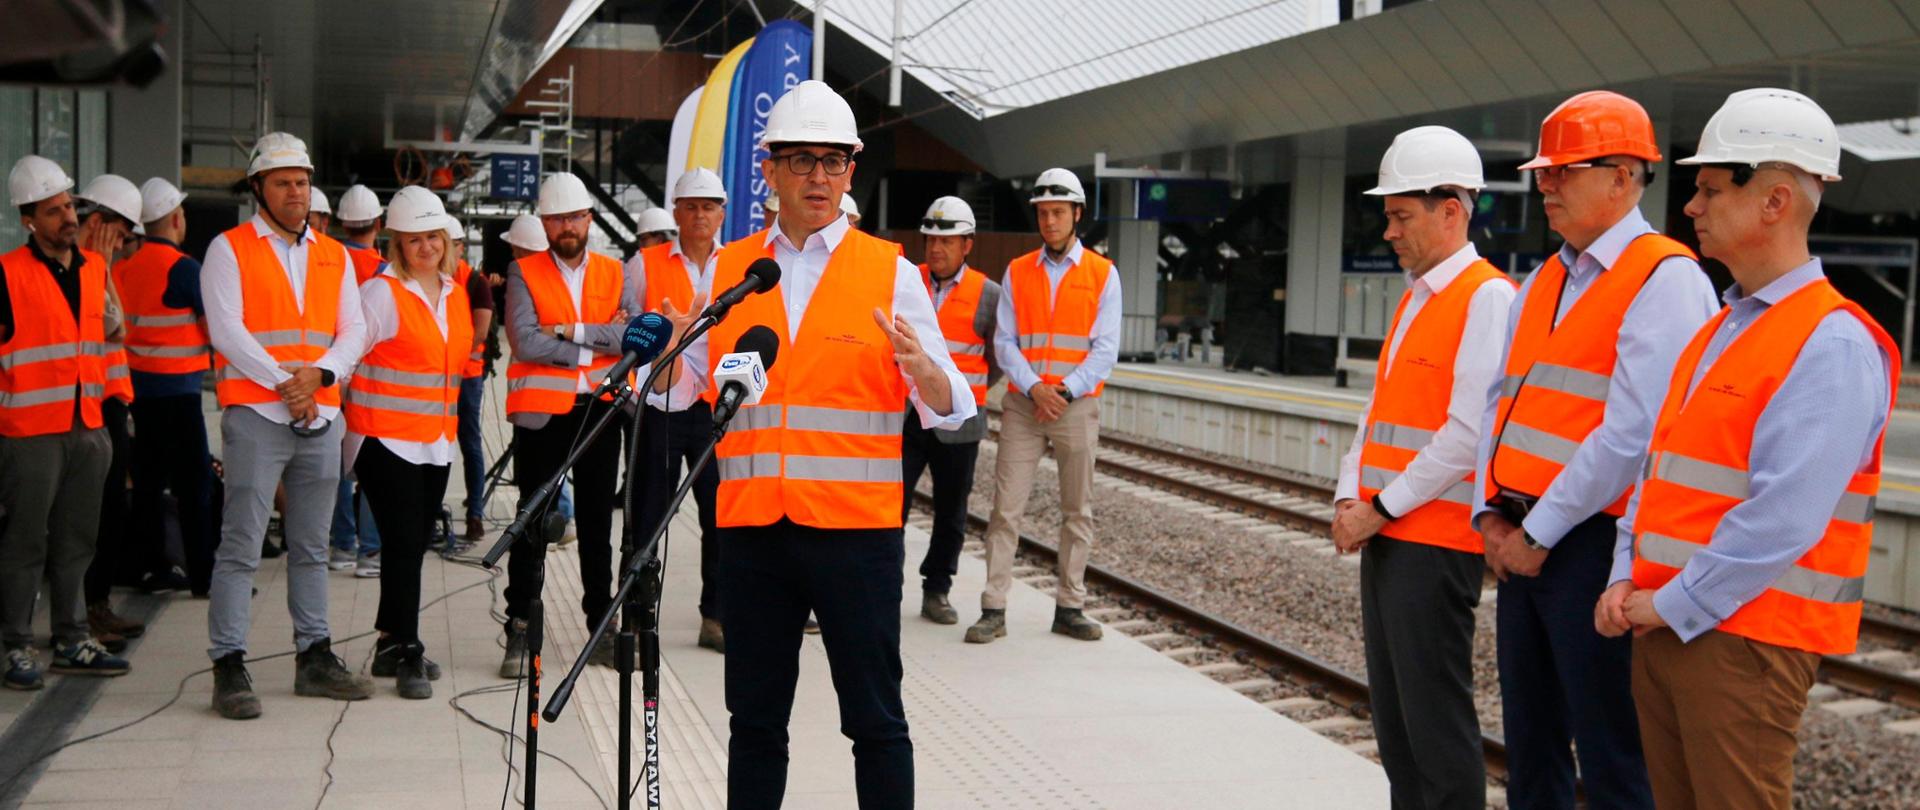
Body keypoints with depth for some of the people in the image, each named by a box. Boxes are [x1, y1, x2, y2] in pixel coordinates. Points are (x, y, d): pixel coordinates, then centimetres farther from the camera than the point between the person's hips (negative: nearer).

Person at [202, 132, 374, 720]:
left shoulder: (334, 256, 15)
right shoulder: (229, 249, 2)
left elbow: (353, 333, 8)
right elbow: (227, 330, -8)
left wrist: (319, 373, -11)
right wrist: (282, 382, -16)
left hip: (322, 416, 5)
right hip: (255, 414, -5)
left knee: (311, 547, 11)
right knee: (241, 546, -7)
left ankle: (314, 658, 18)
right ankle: (229, 667, -4)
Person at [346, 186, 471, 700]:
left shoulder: (455, 292, 12)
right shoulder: (381, 292, -8)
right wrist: (346, 406, -7)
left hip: (436, 440, 7)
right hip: (386, 438, -6)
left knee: (416, 543, 11)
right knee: (403, 544, -8)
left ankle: (392, 646, 24)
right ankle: (406, 655, -1)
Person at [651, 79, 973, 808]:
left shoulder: (891, 272, 0)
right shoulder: (726, 269, 8)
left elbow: (950, 410, -4)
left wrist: (923, 368, -26)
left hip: (857, 528, -2)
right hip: (751, 527, 3)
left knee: (875, 721, 5)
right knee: (754, 719, 12)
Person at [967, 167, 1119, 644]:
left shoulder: (1102, 274, 3)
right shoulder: (1017, 273, 8)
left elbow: (1105, 349, -3)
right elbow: (1004, 342, 2)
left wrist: (1065, 393, -13)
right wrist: (1034, 388, -13)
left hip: (1077, 407, -1)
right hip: (1022, 405, 1)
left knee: (1078, 511, 5)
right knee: (1005, 508, -4)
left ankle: (1069, 608, 14)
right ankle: (993, 610, 0)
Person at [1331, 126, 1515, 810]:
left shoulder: (1488, 297, -12)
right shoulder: (1415, 299, 17)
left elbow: (1470, 434, -18)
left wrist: (1383, 507, -13)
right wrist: (1350, 498, 6)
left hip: (1433, 540, -9)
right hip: (1384, 534, 9)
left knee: (1435, 715, -4)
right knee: (1392, 709, 14)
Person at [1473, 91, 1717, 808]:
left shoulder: (1665, 279, -11)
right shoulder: (1541, 284, 16)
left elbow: (1632, 433, -19)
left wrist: (1539, 533, -15)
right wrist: (1492, 513, 4)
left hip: (1593, 545, -8)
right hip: (1520, 542, 8)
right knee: (1530, 747, 16)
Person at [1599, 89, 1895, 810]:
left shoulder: (1833, 344, -14)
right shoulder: (1718, 332, 14)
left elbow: (1781, 519, -22)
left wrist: (1673, 605, -16)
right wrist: (1628, 581, 4)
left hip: (1744, 635, -8)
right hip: (1662, 623, 8)